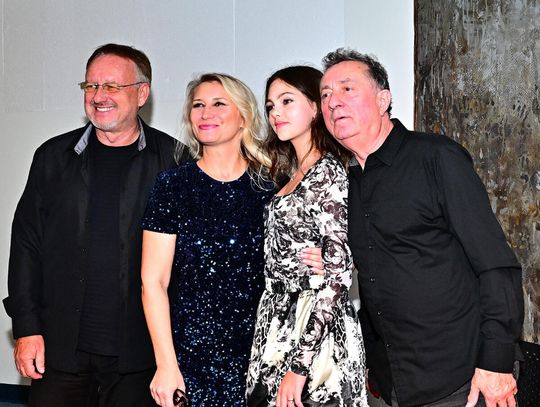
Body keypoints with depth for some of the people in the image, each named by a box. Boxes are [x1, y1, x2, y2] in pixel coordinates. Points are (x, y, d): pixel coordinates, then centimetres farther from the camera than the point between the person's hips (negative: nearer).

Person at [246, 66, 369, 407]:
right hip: (281, 328, 8)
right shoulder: (293, 176, 13)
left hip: (316, 335, -8)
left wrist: (300, 365, -22)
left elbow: (338, 273, -19)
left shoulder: (328, 173, -12)